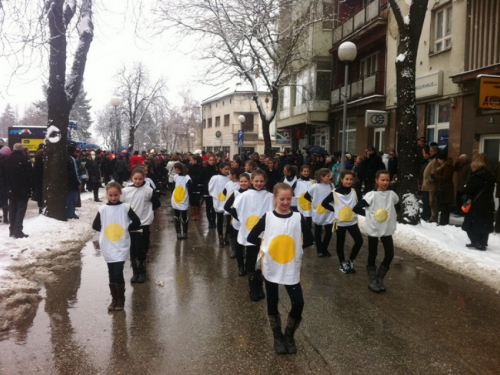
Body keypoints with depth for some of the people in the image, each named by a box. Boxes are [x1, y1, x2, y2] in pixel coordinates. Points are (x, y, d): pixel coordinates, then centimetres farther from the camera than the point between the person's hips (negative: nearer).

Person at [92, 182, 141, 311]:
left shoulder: (126, 207, -5)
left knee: (118, 273, -7)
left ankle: (121, 299, 11)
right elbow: (95, 225, 10)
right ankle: (114, 299, 26)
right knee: (111, 275, 12)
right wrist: (106, 230, 1)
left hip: (121, 247, -3)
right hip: (108, 247, 3)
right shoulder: (102, 209, 0)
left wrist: (126, 229, -3)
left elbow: (137, 223, 0)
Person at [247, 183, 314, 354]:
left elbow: (309, 239, 5)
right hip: (271, 268, 0)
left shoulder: (298, 218, -4)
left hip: (291, 268, 0)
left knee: (298, 303, -3)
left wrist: (296, 248, -2)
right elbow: (251, 237, 0)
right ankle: (278, 337, 32)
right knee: (272, 303, 11)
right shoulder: (267, 217, -5)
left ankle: (289, 335, 23)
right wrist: (265, 246, -5)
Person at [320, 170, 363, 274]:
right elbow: (324, 203, 0)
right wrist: (334, 210, -8)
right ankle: (342, 263, 29)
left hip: (352, 221, 2)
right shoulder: (335, 193, -8)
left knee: (359, 241, -11)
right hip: (340, 222, -2)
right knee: (340, 243, 10)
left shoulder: (355, 191, -2)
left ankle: (350, 261, 10)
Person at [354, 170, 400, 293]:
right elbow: (356, 208, -13)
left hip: (387, 229, 4)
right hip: (373, 229, -4)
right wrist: (368, 214, -14)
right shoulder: (371, 195, -14)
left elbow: (398, 207, 18)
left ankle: (380, 279, 23)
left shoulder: (392, 194, -1)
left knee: (390, 254, 4)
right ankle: (372, 281, 23)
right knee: (372, 255, 8)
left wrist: (393, 215, 1)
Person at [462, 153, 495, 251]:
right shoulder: (489, 176, 9)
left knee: (471, 225, 2)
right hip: (488, 205, 8)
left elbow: (467, 190, -16)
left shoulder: (476, 176, -17)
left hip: (477, 205, -8)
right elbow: (490, 190, 15)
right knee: (484, 225, 13)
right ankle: (483, 243, 17)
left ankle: (476, 243, 0)